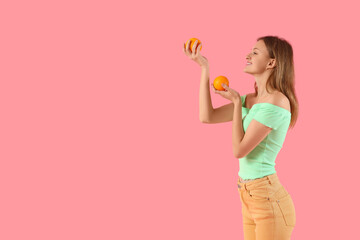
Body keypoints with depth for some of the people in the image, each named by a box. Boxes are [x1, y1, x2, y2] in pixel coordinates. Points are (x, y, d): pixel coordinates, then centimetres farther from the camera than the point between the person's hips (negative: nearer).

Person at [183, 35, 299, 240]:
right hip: (250, 199, 8)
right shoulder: (250, 99, 9)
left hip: (269, 200, -8)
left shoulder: (276, 102, -17)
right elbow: (207, 116, 6)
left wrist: (237, 102, -9)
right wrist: (204, 68, 7)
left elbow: (239, 150, -18)